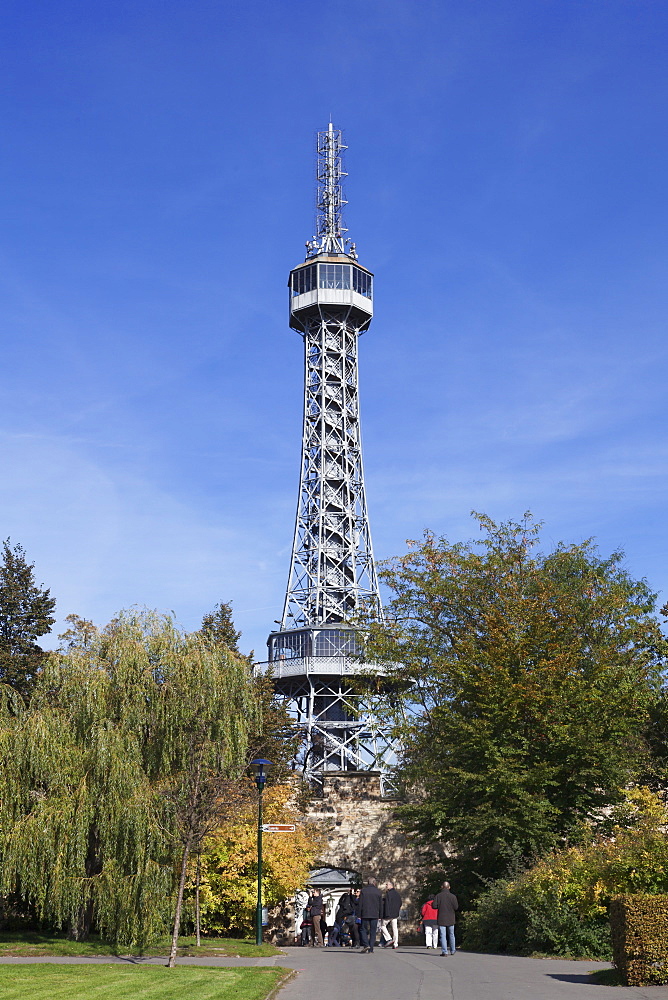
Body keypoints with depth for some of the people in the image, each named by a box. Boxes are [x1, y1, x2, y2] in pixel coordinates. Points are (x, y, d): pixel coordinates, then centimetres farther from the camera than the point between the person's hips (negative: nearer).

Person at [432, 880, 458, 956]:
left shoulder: (438, 896, -5)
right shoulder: (453, 896, -5)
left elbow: (434, 906, -11)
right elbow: (456, 908, -9)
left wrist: (440, 906, 9)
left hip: (441, 919, -1)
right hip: (450, 919, 1)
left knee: (443, 935, -1)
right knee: (451, 935, 16)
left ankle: (444, 951, -8)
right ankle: (452, 951, 24)